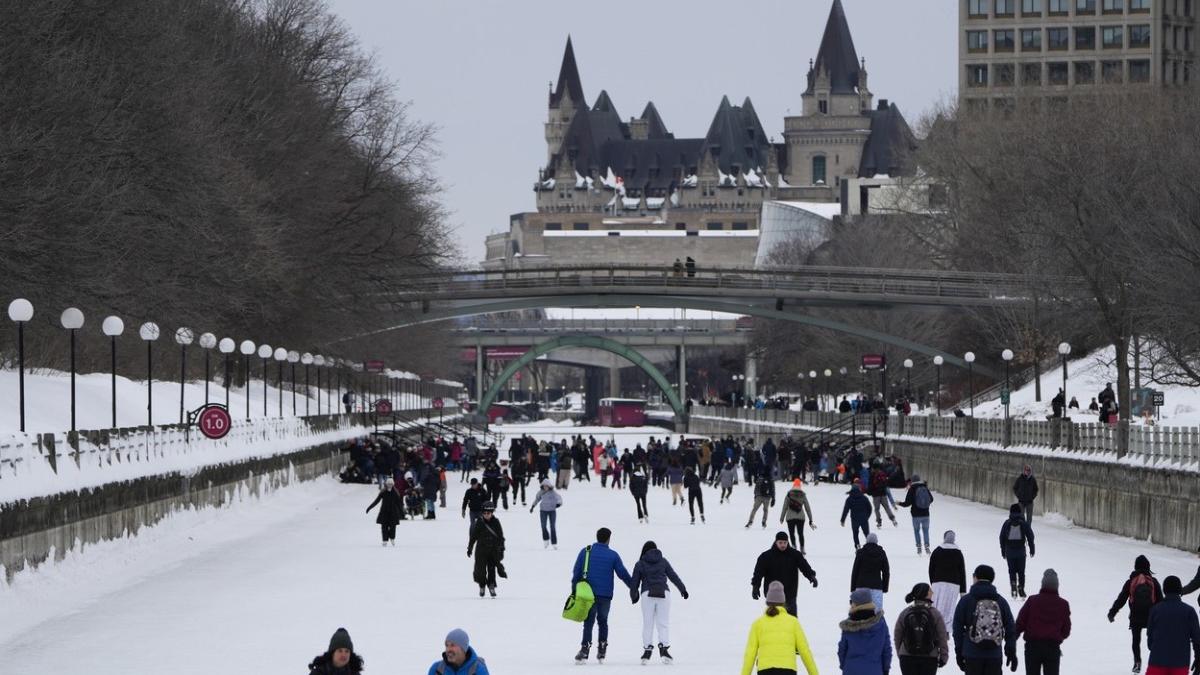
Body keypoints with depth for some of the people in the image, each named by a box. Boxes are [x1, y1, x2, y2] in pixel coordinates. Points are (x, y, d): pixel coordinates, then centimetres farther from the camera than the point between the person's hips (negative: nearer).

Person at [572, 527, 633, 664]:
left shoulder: (585, 551, 2)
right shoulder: (613, 555, 0)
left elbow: (576, 572, 2)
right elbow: (623, 574, 4)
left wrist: (574, 590, 8)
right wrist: (634, 587, 18)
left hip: (589, 594, 0)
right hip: (606, 595, 0)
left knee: (588, 622, 0)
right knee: (603, 621, 16)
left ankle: (585, 649, -15)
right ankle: (602, 651, 14)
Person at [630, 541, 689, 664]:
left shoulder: (640, 564, 8)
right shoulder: (663, 561, 11)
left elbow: (634, 582, 10)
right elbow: (674, 576, 13)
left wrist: (633, 596, 26)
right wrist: (683, 589, 24)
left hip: (647, 594, -1)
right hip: (663, 593, 1)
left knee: (648, 623, 5)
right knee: (663, 623, -1)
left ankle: (647, 649, 1)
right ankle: (664, 647, -17)